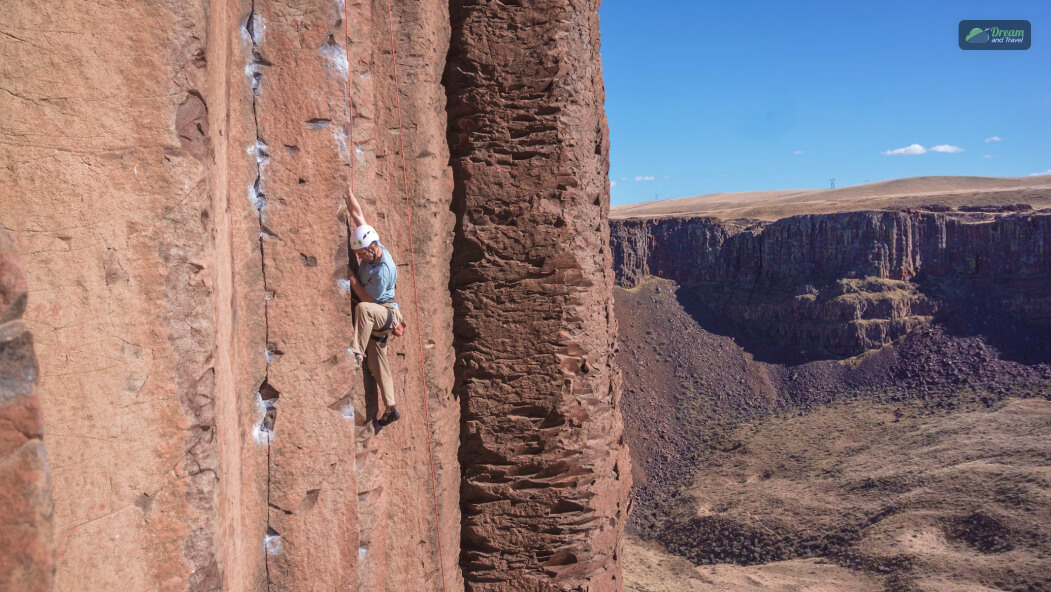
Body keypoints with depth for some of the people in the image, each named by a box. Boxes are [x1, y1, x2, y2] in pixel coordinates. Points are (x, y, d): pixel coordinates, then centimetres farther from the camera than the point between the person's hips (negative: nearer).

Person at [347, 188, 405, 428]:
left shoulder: (383, 271, -27)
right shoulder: (371, 247, -4)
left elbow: (367, 298, -20)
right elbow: (358, 215, 2)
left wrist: (351, 277, -14)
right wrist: (348, 192, 1)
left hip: (387, 313, -8)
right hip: (376, 317, 8)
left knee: (363, 309, -41)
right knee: (377, 362, 8)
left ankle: (356, 354, -34)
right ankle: (390, 409, 15)